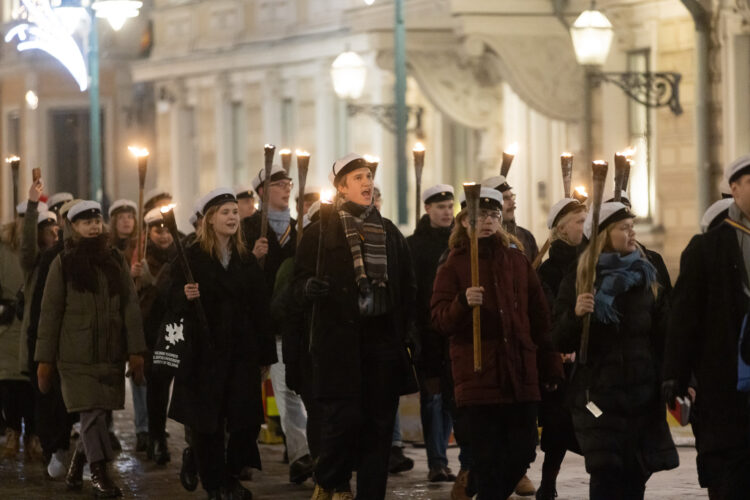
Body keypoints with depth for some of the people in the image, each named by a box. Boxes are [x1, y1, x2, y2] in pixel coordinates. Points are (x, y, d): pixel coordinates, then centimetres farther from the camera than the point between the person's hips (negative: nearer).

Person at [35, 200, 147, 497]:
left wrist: (136, 350, -4)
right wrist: (44, 358, -4)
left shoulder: (116, 261, 10)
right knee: (92, 413, -10)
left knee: (96, 414, 5)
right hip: (76, 356, -3)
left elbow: (130, 307, 5)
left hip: (111, 355, 3)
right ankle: (99, 473, -1)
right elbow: (50, 312, 0)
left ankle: (77, 467, 24)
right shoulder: (63, 263, 1)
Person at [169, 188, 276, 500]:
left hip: (242, 351, 3)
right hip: (205, 352, -3)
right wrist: (186, 296, -24)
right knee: (207, 423, -2)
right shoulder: (192, 257, 1)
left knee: (246, 420, -4)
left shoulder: (246, 260, 12)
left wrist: (265, 354, 8)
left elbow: (260, 309, 11)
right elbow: (174, 303, 0)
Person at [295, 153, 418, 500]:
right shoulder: (321, 231, 3)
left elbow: (407, 286, 15)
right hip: (340, 338, -4)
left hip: (383, 338, 4)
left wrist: (402, 330, 5)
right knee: (345, 417, -10)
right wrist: (310, 287, -23)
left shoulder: (389, 232, 14)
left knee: (379, 423, 1)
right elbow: (300, 280, 0)